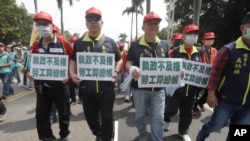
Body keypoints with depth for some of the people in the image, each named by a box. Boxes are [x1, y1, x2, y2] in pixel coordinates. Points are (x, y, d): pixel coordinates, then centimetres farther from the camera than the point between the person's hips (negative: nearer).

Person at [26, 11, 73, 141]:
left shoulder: (62, 42, -9)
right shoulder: (36, 45, 4)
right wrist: (29, 72, -3)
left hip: (60, 85, -3)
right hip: (42, 87, 4)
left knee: (64, 114, 13)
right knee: (41, 115, 9)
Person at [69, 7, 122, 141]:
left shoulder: (110, 42, 1)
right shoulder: (79, 42, 5)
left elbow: (119, 59, 8)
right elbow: (73, 60, 13)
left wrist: (116, 72, -10)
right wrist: (72, 73, -5)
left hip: (106, 88, -2)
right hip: (86, 88, 3)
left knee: (107, 117, 8)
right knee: (90, 117, 18)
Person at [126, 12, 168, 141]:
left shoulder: (163, 44, 4)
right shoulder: (135, 45, -5)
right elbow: (128, 63, -4)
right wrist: (132, 69, -27)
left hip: (158, 88, 2)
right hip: (140, 87, -1)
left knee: (158, 117, 7)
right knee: (140, 115, 17)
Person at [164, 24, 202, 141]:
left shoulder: (199, 53, 6)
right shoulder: (175, 51, -9)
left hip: (191, 89, 5)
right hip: (176, 87, -4)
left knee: (187, 112, 14)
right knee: (172, 109, 2)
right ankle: (166, 119, 37)